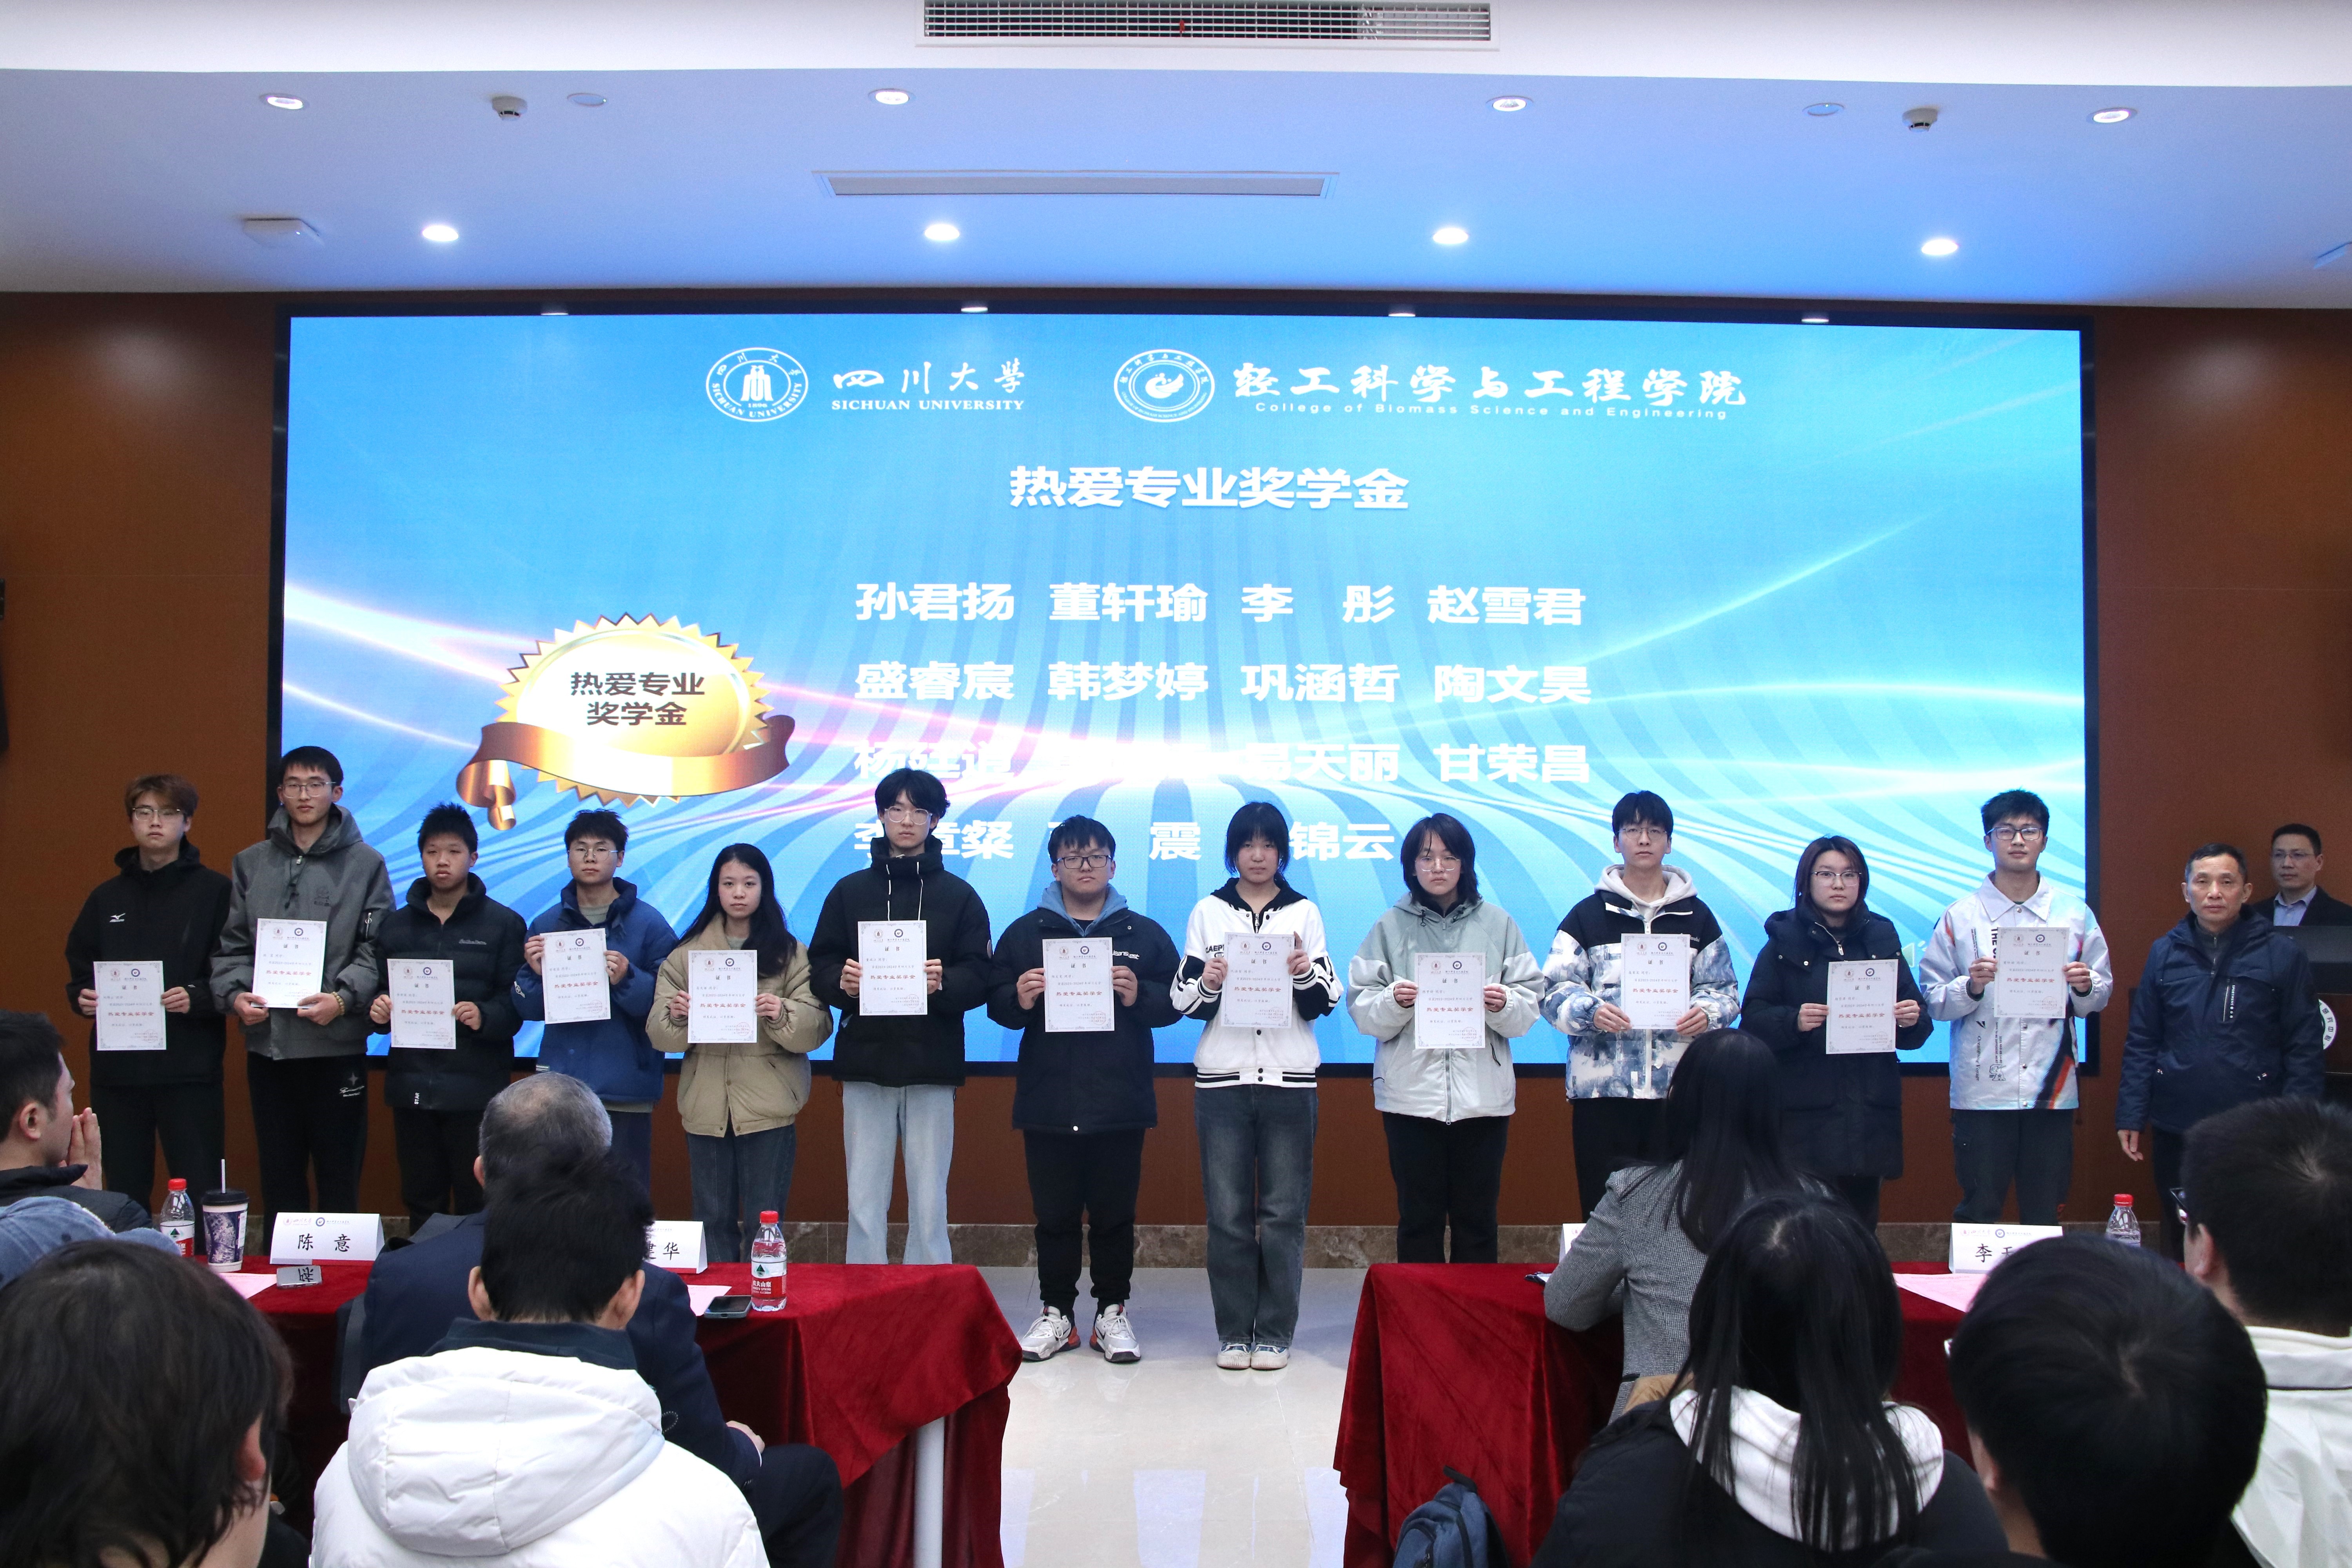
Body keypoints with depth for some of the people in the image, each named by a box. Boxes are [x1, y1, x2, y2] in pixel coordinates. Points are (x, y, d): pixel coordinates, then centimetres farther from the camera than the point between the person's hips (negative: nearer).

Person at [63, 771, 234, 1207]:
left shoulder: (214, 891, 1)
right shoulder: (107, 897, 14)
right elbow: (78, 971, 18)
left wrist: (198, 998, -20)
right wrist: (82, 998, -2)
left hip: (190, 1068, -4)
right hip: (117, 1068, 4)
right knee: (124, 1192, 9)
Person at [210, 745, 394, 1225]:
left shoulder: (365, 864, 3)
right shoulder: (250, 864, 13)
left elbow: (377, 948, -3)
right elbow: (232, 944, 10)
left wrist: (343, 998, -18)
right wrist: (234, 994, -8)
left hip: (337, 1044, -3)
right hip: (267, 1043, 3)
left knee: (340, 1176, 2)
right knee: (278, 1176, 11)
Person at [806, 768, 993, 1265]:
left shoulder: (960, 896, 7)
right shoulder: (849, 891, 11)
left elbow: (979, 978, 0)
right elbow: (819, 967, 7)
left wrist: (944, 982, -20)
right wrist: (841, 981, -14)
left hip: (932, 1064, -1)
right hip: (865, 1060, 1)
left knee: (929, 1204, 1)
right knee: (865, 1203, 3)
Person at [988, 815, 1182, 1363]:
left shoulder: (1144, 933, 8)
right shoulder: (1024, 933, 8)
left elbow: (1175, 1002, 3)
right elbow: (996, 1002, 4)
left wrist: (1140, 996, -15)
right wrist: (1020, 999, -17)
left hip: (1121, 1104, 0)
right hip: (1047, 1104, 0)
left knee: (1115, 1214, 7)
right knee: (1054, 1215, 7)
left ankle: (1112, 1311, 19)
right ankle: (1056, 1312, 19)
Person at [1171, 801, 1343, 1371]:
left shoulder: (1304, 912, 8)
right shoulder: (1208, 913, 8)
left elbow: (1324, 1004, 6)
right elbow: (1185, 1002, 7)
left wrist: (1305, 972, -14)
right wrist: (1208, 983, -13)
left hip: (1289, 1079, 0)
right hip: (1222, 1078, 0)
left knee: (1284, 1213, 0)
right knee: (1228, 1213, 0)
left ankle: (1274, 1333, 10)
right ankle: (1233, 1333, 10)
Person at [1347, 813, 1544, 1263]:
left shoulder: (1497, 924, 7)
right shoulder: (1391, 926, 6)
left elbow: (1531, 1004, 4)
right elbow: (1361, 1009, 1)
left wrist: (1505, 1004, -17)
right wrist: (1394, 1002, -19)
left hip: (1482, 1091, 1)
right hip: (1411, 1092, 0)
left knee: (1477, 1218, 7)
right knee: (1418, 1218, 4)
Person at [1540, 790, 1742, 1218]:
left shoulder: (1696, 916, 14)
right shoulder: (1588, 915, 7)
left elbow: (1724, 988, 12)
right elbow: (1555, 990, 1)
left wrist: (1707, 1012, -10)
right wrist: (1590, 1011, -20)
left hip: (1678, 1088, 2)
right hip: (1603, 1088, -1)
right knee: (1603, 1211, -1)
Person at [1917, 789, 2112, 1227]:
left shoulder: (2075, 913, 8)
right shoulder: (1961, 917, 2)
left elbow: (2101, 996, 11)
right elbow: (1933, 1001, 0)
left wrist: (2085, 987, -10)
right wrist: (1971, 987, -19)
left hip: (2052, 1091, 2)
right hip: (1982, 1091, -2)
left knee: (2044, 1216, 9)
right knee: (1977, 1214, 3)